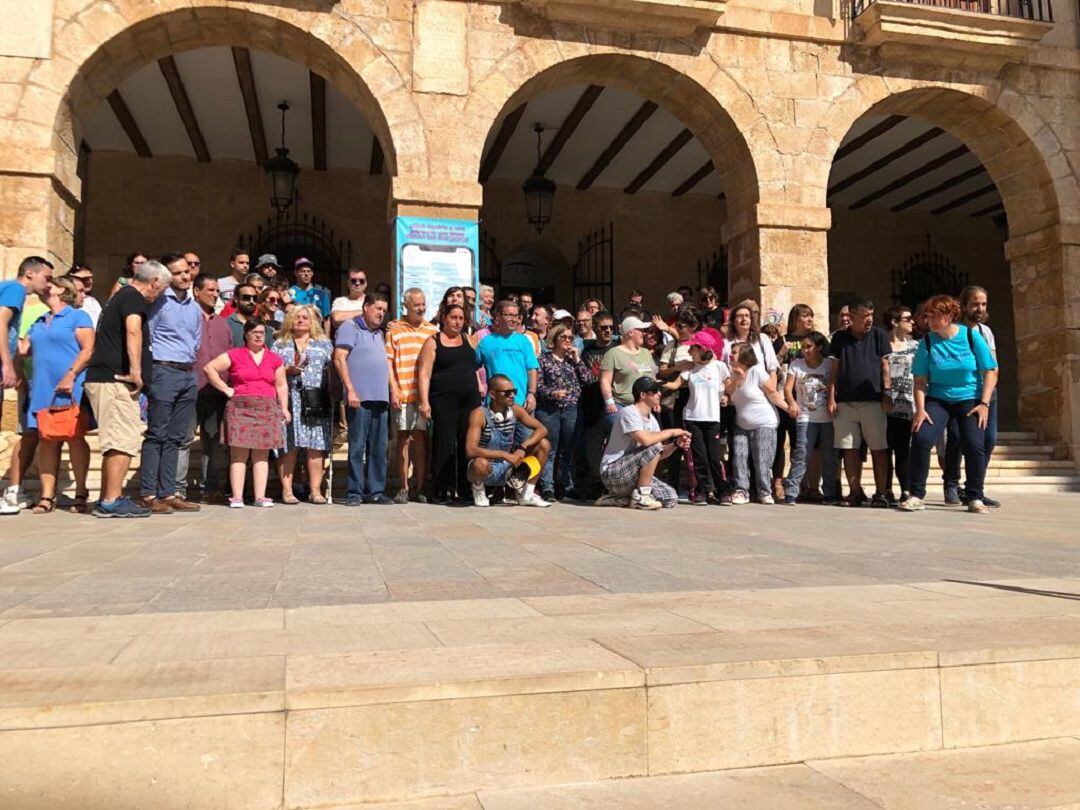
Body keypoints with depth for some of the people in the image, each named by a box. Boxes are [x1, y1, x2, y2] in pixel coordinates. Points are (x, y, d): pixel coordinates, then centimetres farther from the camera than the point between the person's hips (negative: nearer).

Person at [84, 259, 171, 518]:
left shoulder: (119, 296, 26)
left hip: (101, 377, 10)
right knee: (125, 441, -11)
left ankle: (107, 499, 17)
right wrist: (136, 371, -27)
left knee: (115, 443, 14)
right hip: (115, 379, -10)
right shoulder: (134, 297, -5)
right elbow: (133, 331, -24)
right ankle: (112, 502, -11)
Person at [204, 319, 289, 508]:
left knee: (262, 455, 2)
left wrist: (284, 408, 6)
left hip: (267, 409, 3)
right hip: (240, 408, -2)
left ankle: (260, 496, 3)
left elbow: (281, 385, 16)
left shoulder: (274, 359, 15)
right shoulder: (234, 355, 6)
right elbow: (210, 367, 5)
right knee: (238, 454, -4)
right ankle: (237, 497, -3)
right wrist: (225, 389, 0)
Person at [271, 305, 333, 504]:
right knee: (289, 446, -6)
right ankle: (287, 490, -2)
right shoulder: (280, 344, 17)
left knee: (316, 447, -5)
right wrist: (287, 370, -9)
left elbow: (331, 371, 10)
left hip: (316, 403, 0)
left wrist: (333, 397, -1)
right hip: (288, 400, 0)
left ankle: (316, 490, -2)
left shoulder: (324, 344, 18)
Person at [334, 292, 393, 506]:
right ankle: (354, 492, 2)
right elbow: (339, 358, -10)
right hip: (359, 399, -7)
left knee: (379, 449, 7)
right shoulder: (350, 327, 0)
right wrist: (350, 390, -16)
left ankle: (376, 491, 12)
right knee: (357, 447, -4)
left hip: (381, 399, 7)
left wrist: (392, 392, 17)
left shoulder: (379, 334, 22)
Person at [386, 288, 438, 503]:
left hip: (426, 394, 2)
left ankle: (420, 487, 11)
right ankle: (404, 487, 10)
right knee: (403, 438, 3)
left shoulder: (433, 330, 13)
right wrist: (393, 390, -6)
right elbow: (388, 361, 2)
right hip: (402, 394, -1)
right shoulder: (394, 329, 6)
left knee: (421, 438, 3)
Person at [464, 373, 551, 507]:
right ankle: (478, 489, -3)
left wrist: (523, 448, -21)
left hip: (508, 468, 5)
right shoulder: (480, 414, -20)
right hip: (488, 470, -5)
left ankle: (527, 495, 2)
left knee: (543, 444, -5)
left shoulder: (515, 410, -4)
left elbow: (542, 429, -4)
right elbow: (470, 450, -29)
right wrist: (504, 454, -32)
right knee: (480, 464, -40)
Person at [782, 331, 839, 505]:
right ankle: (791, 493, -6)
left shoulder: (830, 365, 4)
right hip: (805, 418, -1)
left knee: (830, 457, 7)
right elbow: (788, 387, -2)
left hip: (828, 418, 1)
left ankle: (831, 494, 17)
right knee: (800, 455, -8)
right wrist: (792, 403, -19)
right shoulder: (796, 364, 5)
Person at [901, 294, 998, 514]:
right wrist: (920, 409, -13)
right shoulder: (927, 343, -2)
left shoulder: (971, 336, -5)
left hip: (969, 399, -1)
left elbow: (990, 371, -3)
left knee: (975, 445, -15)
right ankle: (916, 495, -10)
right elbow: (920, 380, -2)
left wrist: (984, 404, -11)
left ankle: (975, 498, 2)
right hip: (937, 399, 1)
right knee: (921, 439, -18)